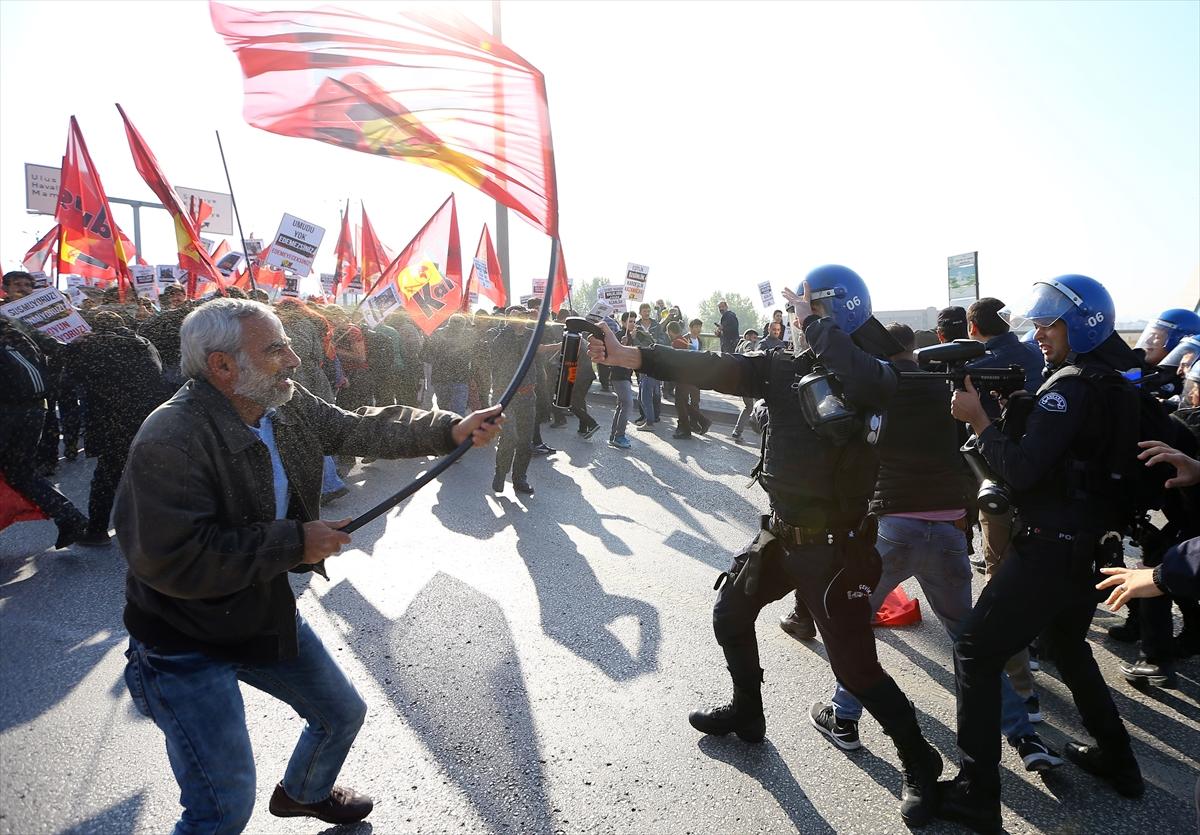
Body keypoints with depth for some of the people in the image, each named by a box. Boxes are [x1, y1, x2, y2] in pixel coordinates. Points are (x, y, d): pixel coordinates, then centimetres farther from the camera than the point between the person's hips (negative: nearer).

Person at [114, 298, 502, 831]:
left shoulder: (288, 405, -6)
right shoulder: (168, 443, -30)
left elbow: (363, 430, 2)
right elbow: (172, 561, -34)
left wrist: (451, 430, -8)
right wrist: (293, 542, -28)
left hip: (268, 614, 8)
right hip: (187, 646, -8)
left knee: (343, 714, 24)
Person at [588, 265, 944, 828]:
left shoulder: (868, 371, -14)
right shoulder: (785, 367, 3)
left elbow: (868, 385, -40)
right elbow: (712, 370, -3)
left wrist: (816, 323, -25)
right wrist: (626, 355, -8)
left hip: (833, 544, -7)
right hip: (781, 532, 7)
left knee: (855, 666, -1)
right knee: (730, 615, 19)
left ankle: (919, 764, 25)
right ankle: (747, 713, 43)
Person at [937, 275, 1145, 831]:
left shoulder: (1070, 386, -16)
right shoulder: (1117, 387, 12)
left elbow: (1022, 470, -23)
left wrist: (978, 419, -15)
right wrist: (1011, 410, 4)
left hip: (1050, 549, -10)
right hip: (1092, 546, 10)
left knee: (976, 654, -4)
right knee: (1069, 647, 29)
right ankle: (1116, 759, 42)